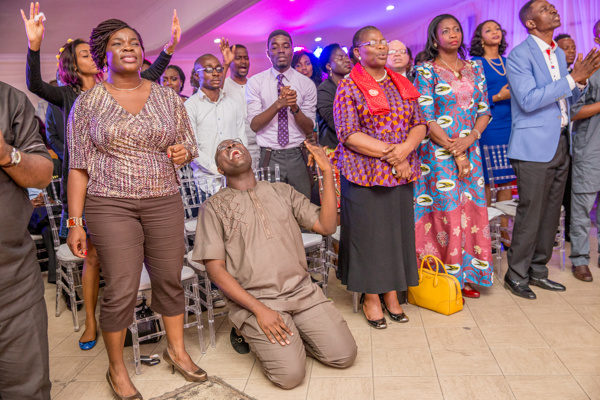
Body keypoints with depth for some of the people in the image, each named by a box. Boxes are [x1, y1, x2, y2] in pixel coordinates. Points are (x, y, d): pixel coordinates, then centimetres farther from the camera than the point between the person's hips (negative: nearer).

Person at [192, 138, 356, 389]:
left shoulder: (281, 191, 14)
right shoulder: (214, 207, 3)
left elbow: (326, 226, 6)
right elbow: (215, 269, -4)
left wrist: (327, 172, -1)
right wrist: (259, 310, -13)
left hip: (302, 291, 4)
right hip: (255, 301, -3)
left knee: (344, 356, -8)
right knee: (290, 374, -17)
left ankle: (292, 334, 15)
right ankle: (253, 332, 10)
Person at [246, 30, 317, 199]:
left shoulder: (307, 84, 5)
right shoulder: (255, 82, 2)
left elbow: (309, 130, 2)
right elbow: (254, 125, -7)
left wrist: (295, 107, -16)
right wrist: (278, 104, -20)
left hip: (297, 157, 2)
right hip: (268, 158, -1)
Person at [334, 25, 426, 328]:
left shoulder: (402, 85, 13)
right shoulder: (348, 87, -3)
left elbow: (419, 124, 10)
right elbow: (348, 135, -12)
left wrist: (404, 149, -11)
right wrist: (389, 153, -14)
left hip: (401, 175, 5)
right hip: (364, 175, -5)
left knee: (398, 232, 8)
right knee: (368, 234, 2)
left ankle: (391, 295, 23)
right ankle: (371, 297, 17)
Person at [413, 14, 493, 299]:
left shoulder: (475, 68, 13)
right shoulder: (426, 70, -2)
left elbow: (484, 111, 11)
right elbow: (426, 118, -9)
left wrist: (470, 139, -9)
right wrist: (454, 151, -13)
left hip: (470, 150, 5)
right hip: (439, 151, -5)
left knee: (471, 209, 5)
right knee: (446, 211, -4)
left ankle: (466, 275, 18)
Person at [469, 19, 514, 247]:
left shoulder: (509, 62, 17)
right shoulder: (475, 64, 0)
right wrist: (497, 98, -16)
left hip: (509, 127, 6)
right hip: (486, 128, -5)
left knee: (506, 179, 7)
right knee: (485, 181, -3)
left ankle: (503, 231, 15)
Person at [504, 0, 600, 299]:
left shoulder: (559, 54, 17)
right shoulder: (520, 55, -9)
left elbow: (564, 101, 21)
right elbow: (529, 100, -20)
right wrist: (572, 78, -16)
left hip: (560, 143, 8)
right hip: (534, 146, -8)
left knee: (551, 213, 12)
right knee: (530, 214, -3)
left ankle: (538, 271, 25)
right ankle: (516, 275, 11)